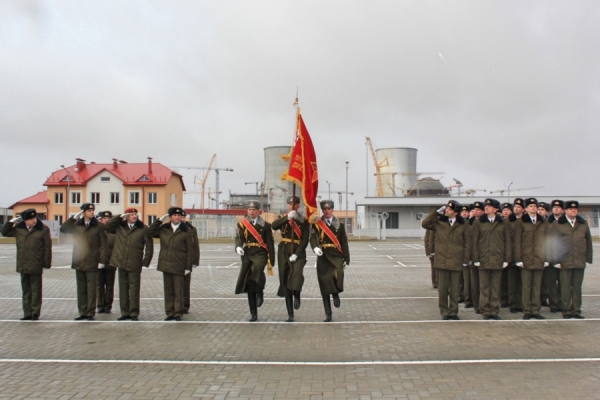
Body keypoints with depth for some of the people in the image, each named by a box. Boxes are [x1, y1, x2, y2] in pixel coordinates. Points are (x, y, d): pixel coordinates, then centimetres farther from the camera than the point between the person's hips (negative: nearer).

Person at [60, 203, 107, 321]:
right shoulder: (77, 225, 9)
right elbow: (63, 229, 0)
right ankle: (83, 312, 16)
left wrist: (102, 261, -9)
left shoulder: (98, 226, -1)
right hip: (79, 262, 4)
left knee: (91, 289, 0)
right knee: (81, 289, 9)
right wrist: (74, 218, -4)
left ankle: (91, 313, 6)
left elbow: (103, 245, -3)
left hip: (92, 263, -4)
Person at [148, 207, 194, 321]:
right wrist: (159, 220, 4)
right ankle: (170, 313, 16)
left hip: (178, 266, -3)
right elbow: (150, 232, 12)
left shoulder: (185, 231, -1)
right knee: (168, 290, 8)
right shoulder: (163, 229, 9)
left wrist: (188, 267, -6)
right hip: (166, 265, 3)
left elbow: (190, 250, -1)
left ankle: (178, 313, 8)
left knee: (178, 291, 1)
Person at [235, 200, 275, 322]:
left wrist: (271, 261, 1)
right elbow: (239, 237, -6)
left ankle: (260, 292, -12)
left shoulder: (265, 225, 5)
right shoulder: (241, 224, 8)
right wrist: (238, 247, -29)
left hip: (260, 253, -2)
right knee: (249, 284, 3)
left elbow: (270, 244, 5)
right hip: (247, 255, 2)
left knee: (257, 268, -36)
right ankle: (253, 313, 12)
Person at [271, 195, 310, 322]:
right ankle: (290, 314, 10)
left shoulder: (304, 220, 2)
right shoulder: (283, 217, 8)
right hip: (284, 251, 2)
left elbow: (305, 239, -6)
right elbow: (274, 226, -14)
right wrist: (287, 217, -24)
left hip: (298, 251, -2)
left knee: (297, 274, -31)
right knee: (285, 281, 2)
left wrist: (296, 254, -17)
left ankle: (296, 296, -4)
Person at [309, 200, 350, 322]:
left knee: (337, 275, -27)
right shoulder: (317, 224, 3)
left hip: (336, 256, 0)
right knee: (325, 286, 1)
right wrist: (315, 247, -34)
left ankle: (336, 294, 6)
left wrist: (346, 259, 2)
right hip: (323, 257, 0)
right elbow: (313, 237, -13)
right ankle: (328, 314, 10)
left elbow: (344, 242, 7)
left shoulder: (340, 224, 7)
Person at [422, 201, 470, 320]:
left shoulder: (462, 225, 6)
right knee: (443, 288, 3)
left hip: (456, 261, 0)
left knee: (455, 289, 5)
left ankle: (453, 312, 16)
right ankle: (444, 312, 12)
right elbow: (424, 224, -4)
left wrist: (465, 260, 1)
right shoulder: (439, 222, 7)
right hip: (442, 260, 0)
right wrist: (436, 212, -2)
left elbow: (466, 243, 7)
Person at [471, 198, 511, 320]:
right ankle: (485, 311, 7)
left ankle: (494, 311, 12)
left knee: (496, 287, 5)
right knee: (484, 287, 1)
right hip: (483, 260, -1)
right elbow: (474, 242, 3)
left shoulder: (503, 224, 7)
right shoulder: (478, 223, 5)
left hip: (497, 260, 1)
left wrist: (506, 259, 0)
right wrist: (476, 259, -4)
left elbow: (507, 242, 7)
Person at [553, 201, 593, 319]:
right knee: (565, 287, 1)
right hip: (565, 261, -3)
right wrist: (556, 260, -6)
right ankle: (566, 310, 8)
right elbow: (554, 243, -1)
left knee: (577, 287, 8)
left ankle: (576, 310, 15)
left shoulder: (583, 224, 10)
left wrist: (588, 259, 7)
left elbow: (588, 242, 12)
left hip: (580, 261, 3)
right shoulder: (558, 224, 1)